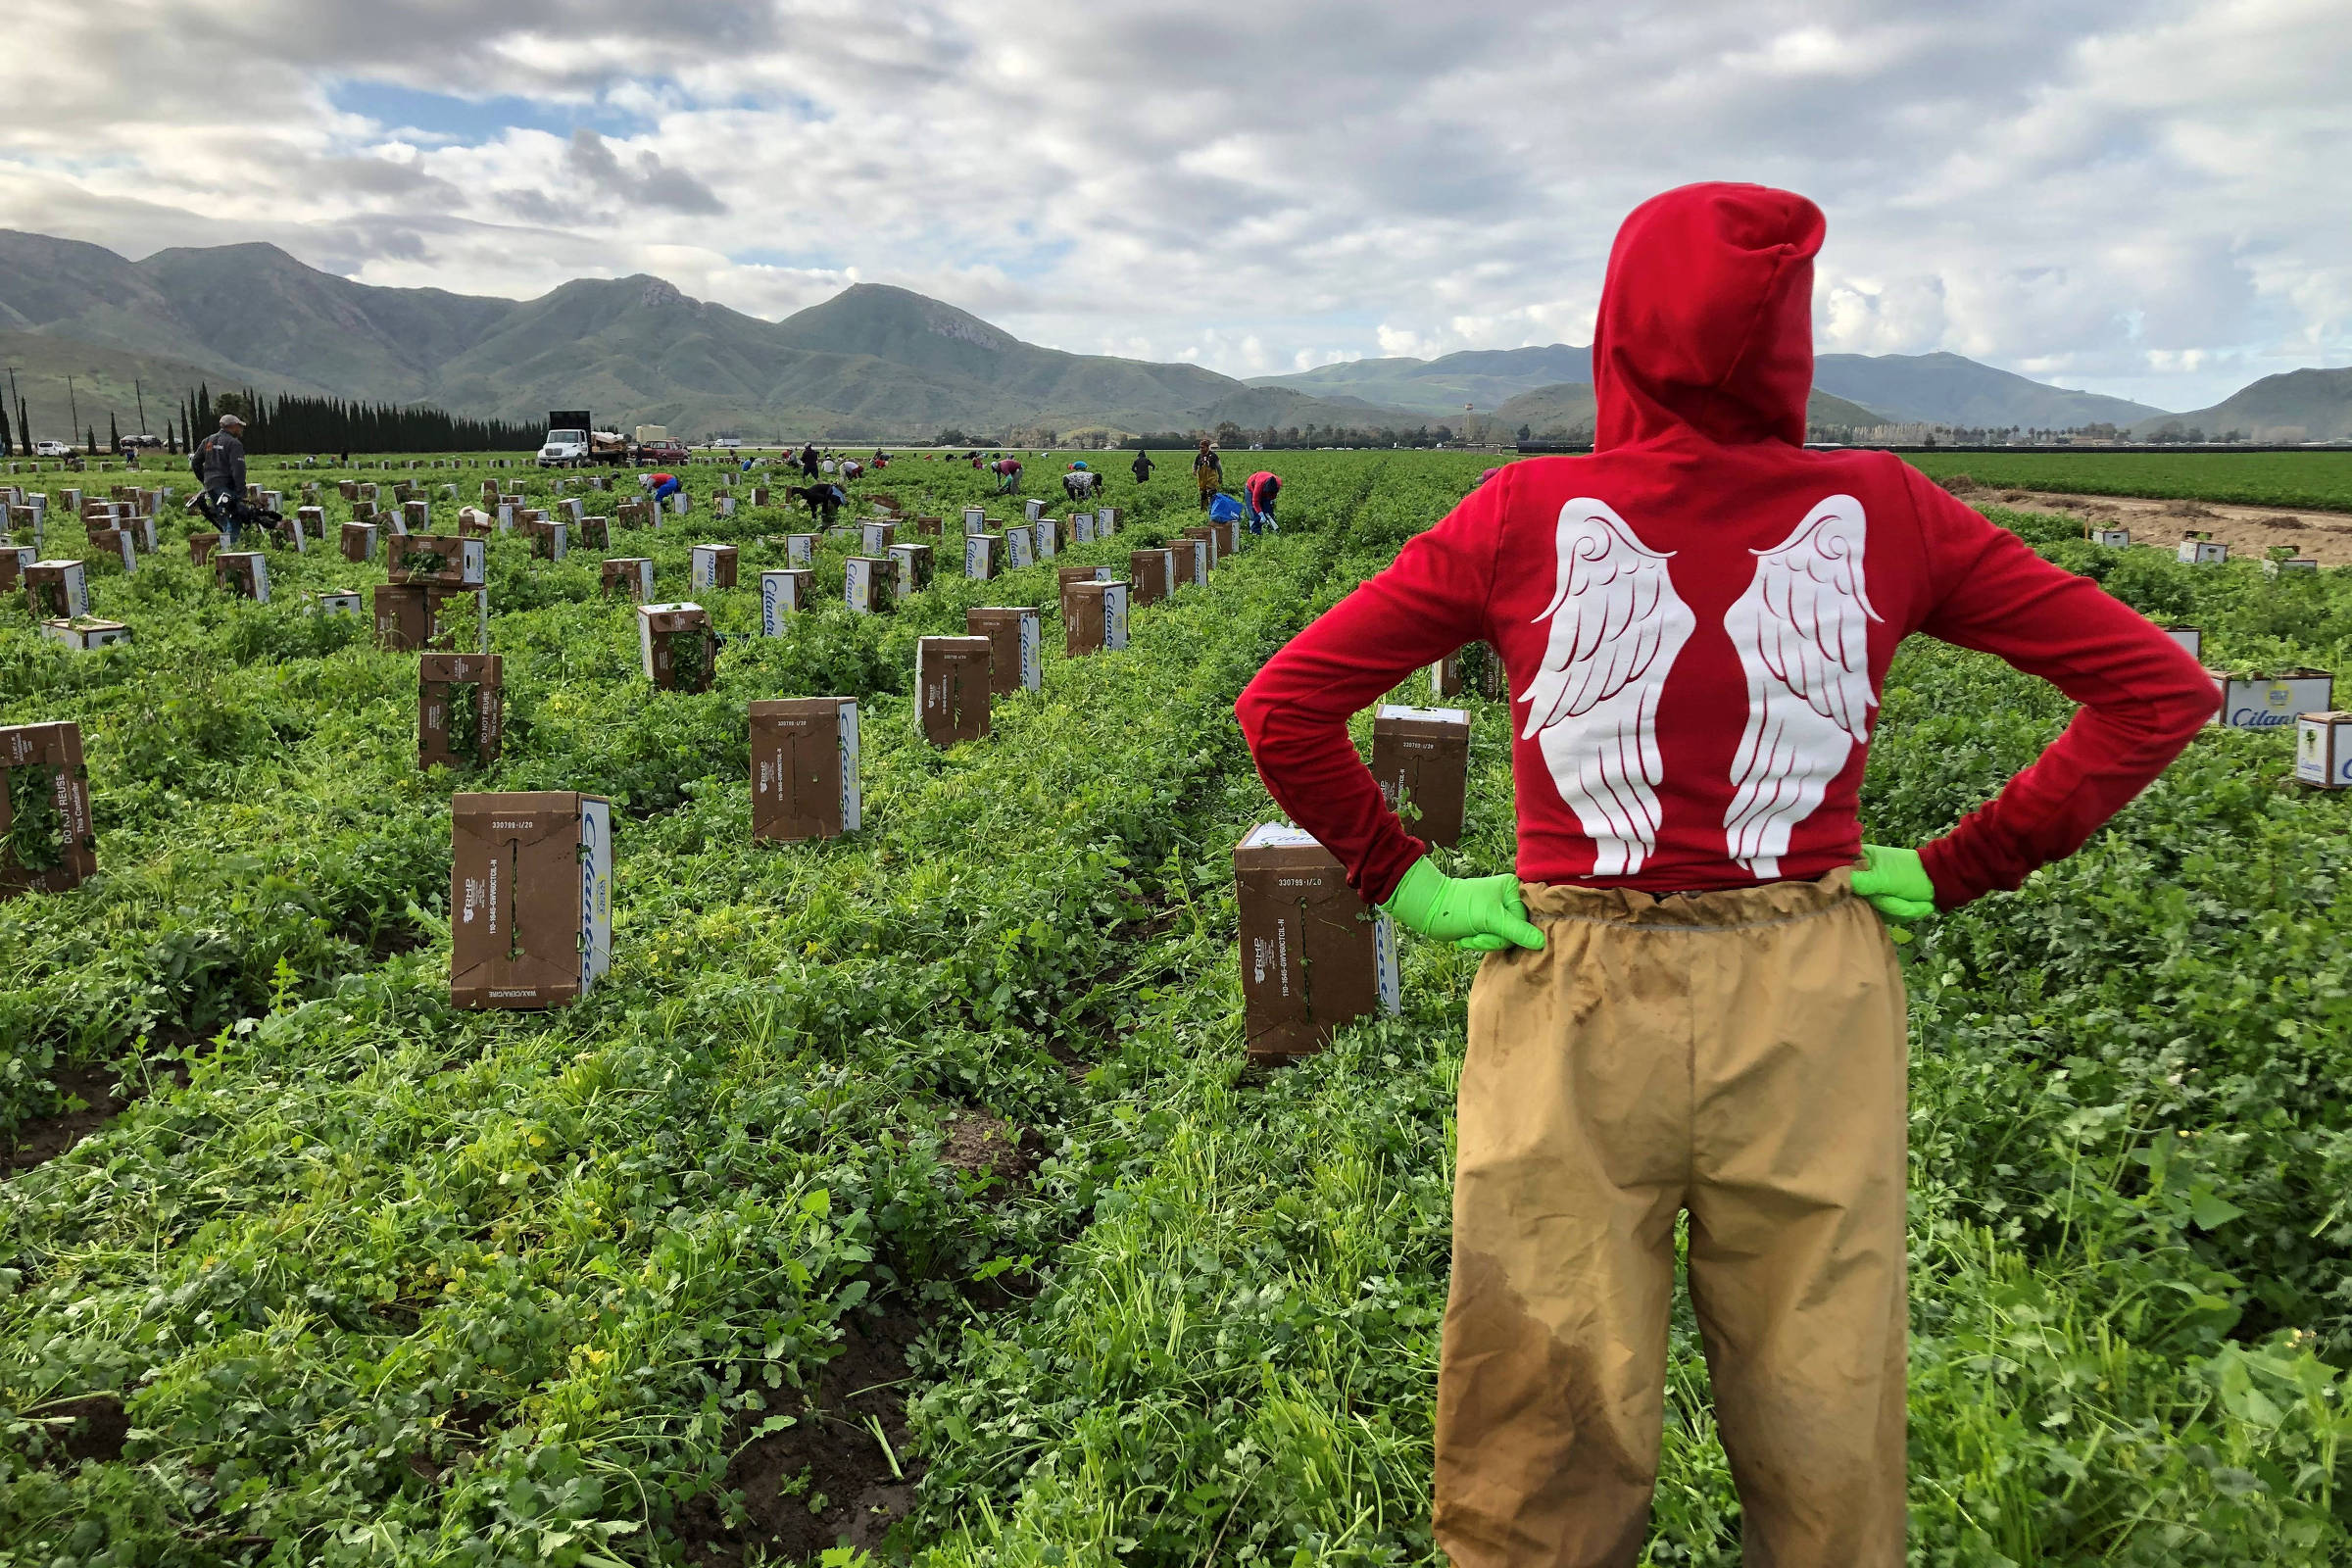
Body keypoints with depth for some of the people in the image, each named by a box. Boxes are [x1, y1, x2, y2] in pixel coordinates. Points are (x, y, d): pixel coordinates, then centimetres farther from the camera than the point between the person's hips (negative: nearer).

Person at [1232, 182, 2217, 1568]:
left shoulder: (1527, 516, -7)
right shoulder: (1887, 514, -3)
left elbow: (1284, 708, -6)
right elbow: (2163, 690, 4)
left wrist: (1403, 881, 1)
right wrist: (1961, 870, 4)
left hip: (1575, 1016, -1)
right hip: (1818, 1007, 2)